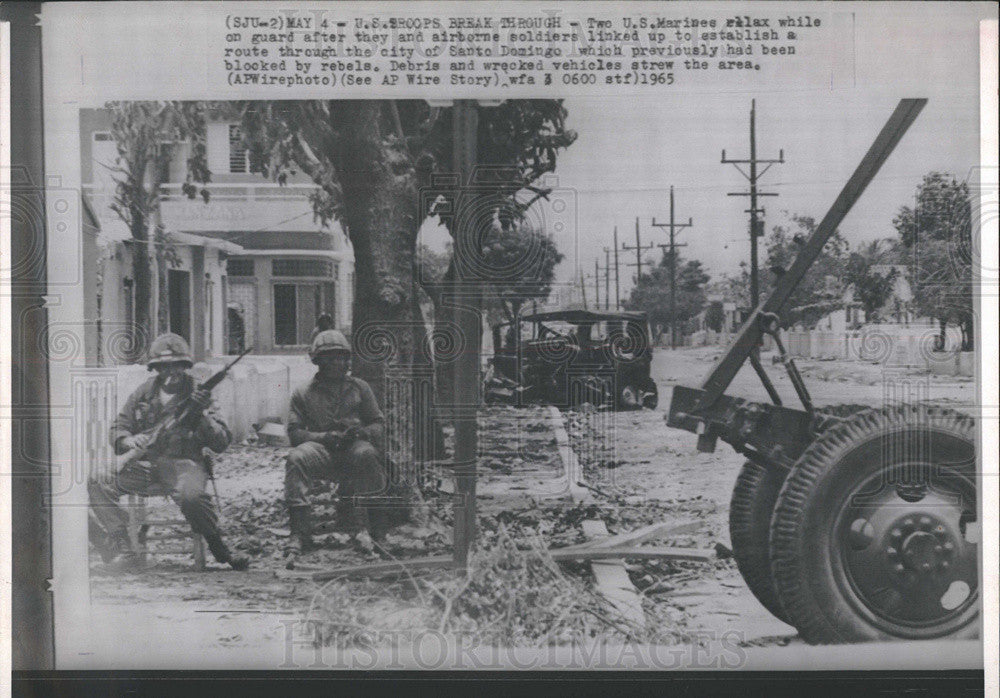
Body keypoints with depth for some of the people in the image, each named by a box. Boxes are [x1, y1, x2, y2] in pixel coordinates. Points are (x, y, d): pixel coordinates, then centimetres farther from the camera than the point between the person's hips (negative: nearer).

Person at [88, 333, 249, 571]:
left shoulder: (196, 395, 3)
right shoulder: (143, 393, 11)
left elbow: (221, 444, -4)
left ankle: (219, 549, -12)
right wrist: (128, 441, -9)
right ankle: (123, 550, -16)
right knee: (98, 483, -17)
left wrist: (204, 414, -19)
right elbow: (117, 430, 14)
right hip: (144, 465, 4)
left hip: (183, 464, -4)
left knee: (191, 497, -37)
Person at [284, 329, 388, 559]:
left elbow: (379, 424, 15)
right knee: (296, 458, -33)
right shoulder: (303, 393, 14)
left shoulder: (360, 388, 18)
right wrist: (325, 436, -12)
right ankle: (300, 534, -35)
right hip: (321, 449, 0)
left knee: (366, 454, -36)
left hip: (354, 446, 0)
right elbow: (294, 432, 5)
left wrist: (361, 432, -9)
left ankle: (362, 527, -27)